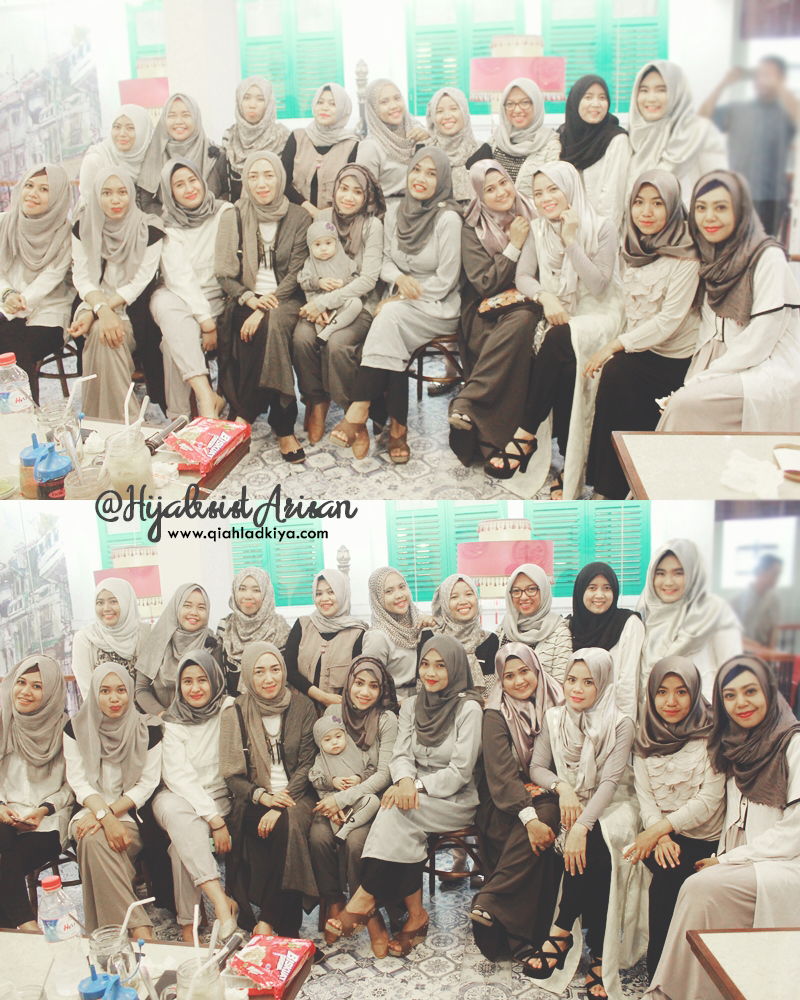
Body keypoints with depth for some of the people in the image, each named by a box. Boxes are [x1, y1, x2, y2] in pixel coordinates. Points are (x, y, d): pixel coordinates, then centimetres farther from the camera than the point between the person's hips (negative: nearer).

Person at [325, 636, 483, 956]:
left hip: (456, 801, -4)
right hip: (417, 796, 4)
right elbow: (401, 754, 3)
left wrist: (418, 786, -23)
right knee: (404, 831, -31)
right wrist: (405, 781, -20)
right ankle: (416, 915, -22)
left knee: (398, 812, -31)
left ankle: (364, 899, -25)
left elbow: (460, 771, -12)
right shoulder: (412, 705, 11)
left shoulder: (468, 708, -7)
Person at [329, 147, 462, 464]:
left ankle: (359, 411, -33)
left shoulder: (447, 218, -10)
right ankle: (397, 429, -26)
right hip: (399, 303, 4)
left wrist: (400, 298, -13)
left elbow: (445, 280, -11)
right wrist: (399, 279, -8)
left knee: (390, 317, -33)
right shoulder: (394, 215, 8)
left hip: (438, 308, -4)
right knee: (393, 343, -30)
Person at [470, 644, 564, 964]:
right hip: (503, 803, -3)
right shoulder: (496, 715, -6)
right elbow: (501, 774, -16)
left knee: (548, 814, -31)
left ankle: (488, 902, -26)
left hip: (543, 797, 3)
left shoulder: (555, 706, 3)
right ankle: (517, 935, -24)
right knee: (533, 840, -31)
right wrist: (529, 817, -30)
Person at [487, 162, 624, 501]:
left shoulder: (601, 228, -4)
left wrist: (572, 241, -18)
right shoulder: (538, 229, 9)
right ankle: (570, 466, -27)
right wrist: (544, 296, -18)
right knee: (565, 365, -31)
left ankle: (526, 436, -28)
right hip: (559, 316, 3)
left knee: (559, 342, -37)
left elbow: (599, 286, -12)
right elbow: (523, 276, 3)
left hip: (599, 314, -3)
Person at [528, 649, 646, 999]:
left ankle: (562, 932, -20)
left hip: (608, 807, -2)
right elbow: (537, 767, 4)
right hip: (568, 805, 2)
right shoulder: (554, 718, 5)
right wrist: (561, 786, -19)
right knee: (596, 851, -29)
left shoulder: (620, 725, -7)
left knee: (593, 843, -34)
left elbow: (610, 780, -16)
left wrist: (582, 825, -29)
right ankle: (599, 954, -22)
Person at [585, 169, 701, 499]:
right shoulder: (634, 246, 8)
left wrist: (616, 346, -21)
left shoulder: (685, 255, -15)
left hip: (673, 358, -6)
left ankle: (611, 488, -15)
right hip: (638, 345, 6)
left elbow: (670, 320, -19)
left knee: (616, 373, -26)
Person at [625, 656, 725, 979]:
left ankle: (658, 962, -8)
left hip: (705, 838, -3)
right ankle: (657, 967, -11)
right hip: (661, 834, 3)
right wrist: (660, 838, -14)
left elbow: (709, 800, -10)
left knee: (668, 877, -27)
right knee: (670, 871, -26)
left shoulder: (711, 736, -5)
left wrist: (659, 829, -17)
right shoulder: (646, 739, 9)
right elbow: (645, 796, 4)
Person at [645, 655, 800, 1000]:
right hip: (746, 865, 6)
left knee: (703, 887, -26)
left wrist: (729, 860, -11)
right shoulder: (738, 747, 14)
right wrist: (722, 859, -5)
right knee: (701, 887, -24)